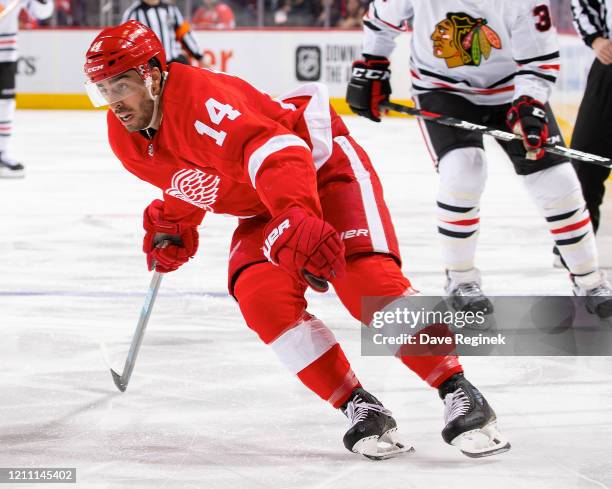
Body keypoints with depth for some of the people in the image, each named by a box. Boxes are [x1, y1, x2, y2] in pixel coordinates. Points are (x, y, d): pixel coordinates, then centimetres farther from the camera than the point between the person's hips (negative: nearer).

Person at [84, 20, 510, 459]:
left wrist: (295, 221, -56)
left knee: (367, 279, -26)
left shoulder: (201, 97, -31)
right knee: (262, 297, -20)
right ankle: (360, 407, -14)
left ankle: (459, 392, -21)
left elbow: (274, 150, -44)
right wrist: (173, 224, 6)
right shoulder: (124, 136, -3)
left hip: (322, 162, -7)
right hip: (260, 208, 8)